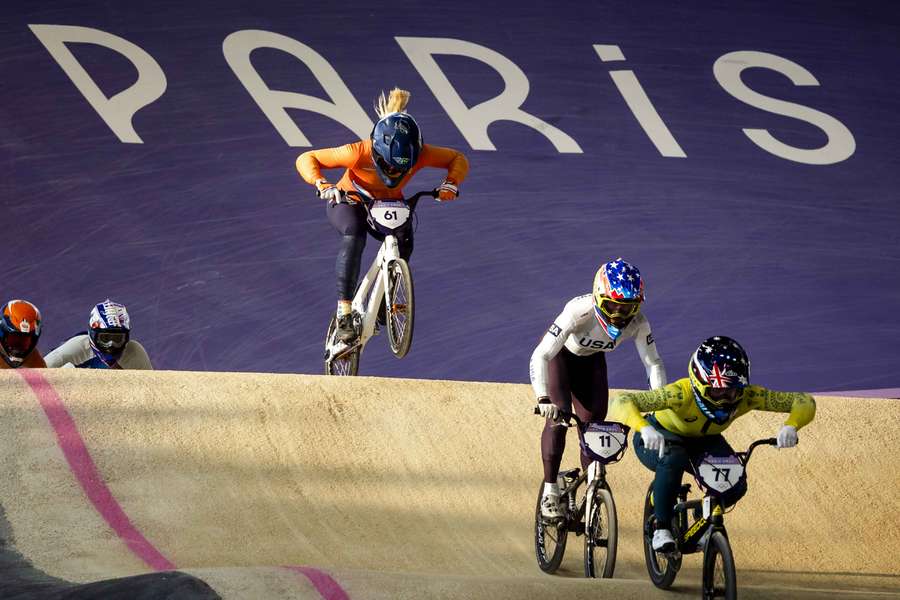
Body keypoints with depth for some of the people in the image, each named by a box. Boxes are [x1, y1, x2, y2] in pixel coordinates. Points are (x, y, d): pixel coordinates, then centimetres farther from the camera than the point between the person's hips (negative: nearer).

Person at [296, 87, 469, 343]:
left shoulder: (419, 153, -28)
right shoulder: (359, 153, -35)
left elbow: (458, 159, -13)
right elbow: (307, 159, -28)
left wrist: (451, 184, -32)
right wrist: (322, 184, -47)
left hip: (389, 204, 4)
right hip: (348, 202, -4)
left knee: (404, 241, -25)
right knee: (354, 235, -35)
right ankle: (344, 314, -34)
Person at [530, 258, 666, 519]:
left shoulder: (638, 323, -30)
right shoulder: (579, 312, -41)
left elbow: (653, 363, -19)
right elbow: (540, 356, -42)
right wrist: (543, 398, -54)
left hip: (591, 359, 4)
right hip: (560, 354, -4)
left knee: (594, 420, -5)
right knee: (558, 416, -20)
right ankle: (550, 491, -10)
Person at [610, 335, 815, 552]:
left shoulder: (746, 396, -28)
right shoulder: (682, 393, -39)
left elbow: (804, 402, -26)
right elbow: (623, 402, -48)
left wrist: (790, 427, -47)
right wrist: (645, 429, -68)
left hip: (702, 441, 4)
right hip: (658, 439, -4)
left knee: (736, 485, -22)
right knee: (673, 459, -38)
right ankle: (661, 528, -18)